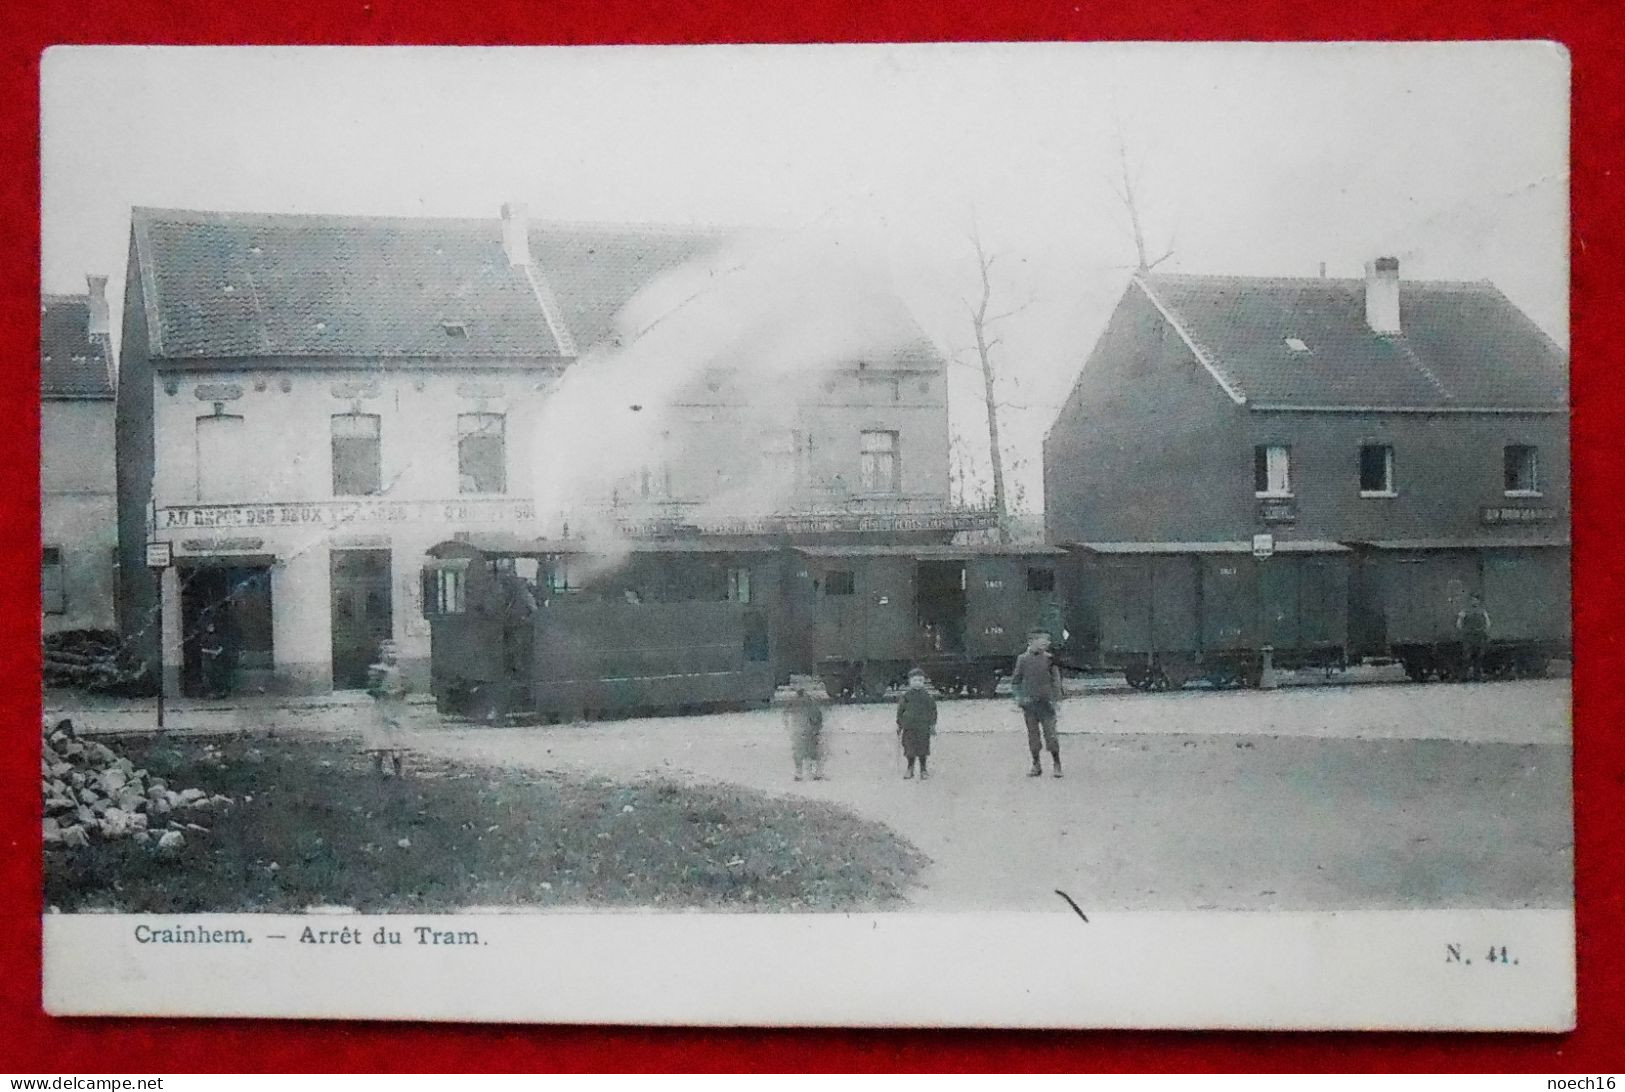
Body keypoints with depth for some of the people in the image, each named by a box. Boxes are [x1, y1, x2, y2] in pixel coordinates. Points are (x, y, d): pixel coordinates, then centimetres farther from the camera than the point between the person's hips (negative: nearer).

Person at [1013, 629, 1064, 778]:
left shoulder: (1049, 659, -1)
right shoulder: (1023, 659, 1)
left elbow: (1056, 681, 4)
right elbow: (1015, 681, 8)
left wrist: (1055, 699, -2)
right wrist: (1019, 697, -3)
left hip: (1045, 703, -1)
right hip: (1029, 703, 1)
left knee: (1050, 733, -4)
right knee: (1033, 734, 7)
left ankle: (1057, 765, 8)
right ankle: (1036, 766, 18)